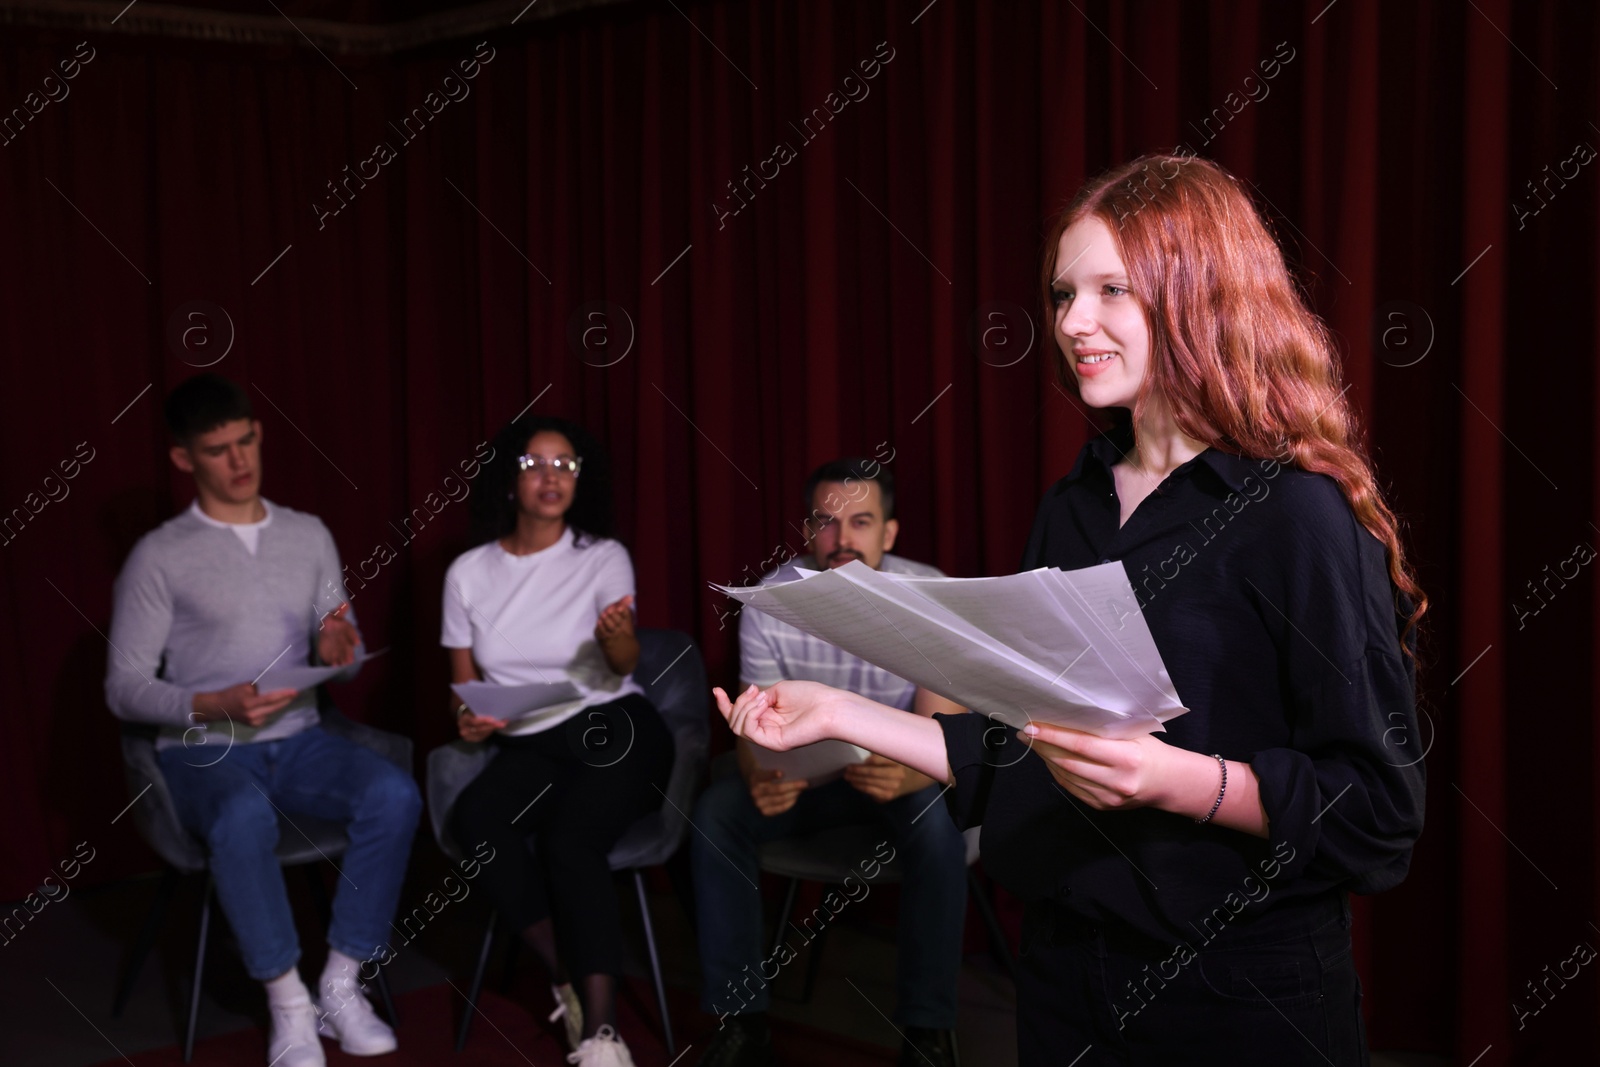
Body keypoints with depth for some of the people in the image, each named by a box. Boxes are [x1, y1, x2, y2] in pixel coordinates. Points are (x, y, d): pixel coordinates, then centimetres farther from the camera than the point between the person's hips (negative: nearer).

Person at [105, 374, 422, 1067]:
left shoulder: (309, 535, 11)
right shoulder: (159, 557, -2)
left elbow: (341, 660, 16)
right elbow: (124, 688, -4)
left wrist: (338, 654, -11)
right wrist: (214, 706, -22)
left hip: (298, 739, 4)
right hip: (202, 750, -4)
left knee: (394, 794, -27)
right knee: (244, 817, -39)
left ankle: (341, 984, -16)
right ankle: (289, 1005, -21)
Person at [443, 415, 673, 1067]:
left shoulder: (604, 557, -3)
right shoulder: (468, 573, 5)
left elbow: (622, 666, -17)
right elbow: (463, 682, 14)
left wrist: (620, 638, -41)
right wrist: (466, 716, -10)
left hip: (616, 730, -3)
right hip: (529, 746, 3)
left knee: (569, 837, -33)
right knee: (473, 818, -30)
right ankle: (569, 983, -17)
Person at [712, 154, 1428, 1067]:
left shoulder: (1296, 514, -14)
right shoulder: (1073, 511, 7)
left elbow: (1379, 812, -16)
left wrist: (1176, 780, -29)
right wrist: (842, 714, 5)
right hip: (1066, 973, 6)